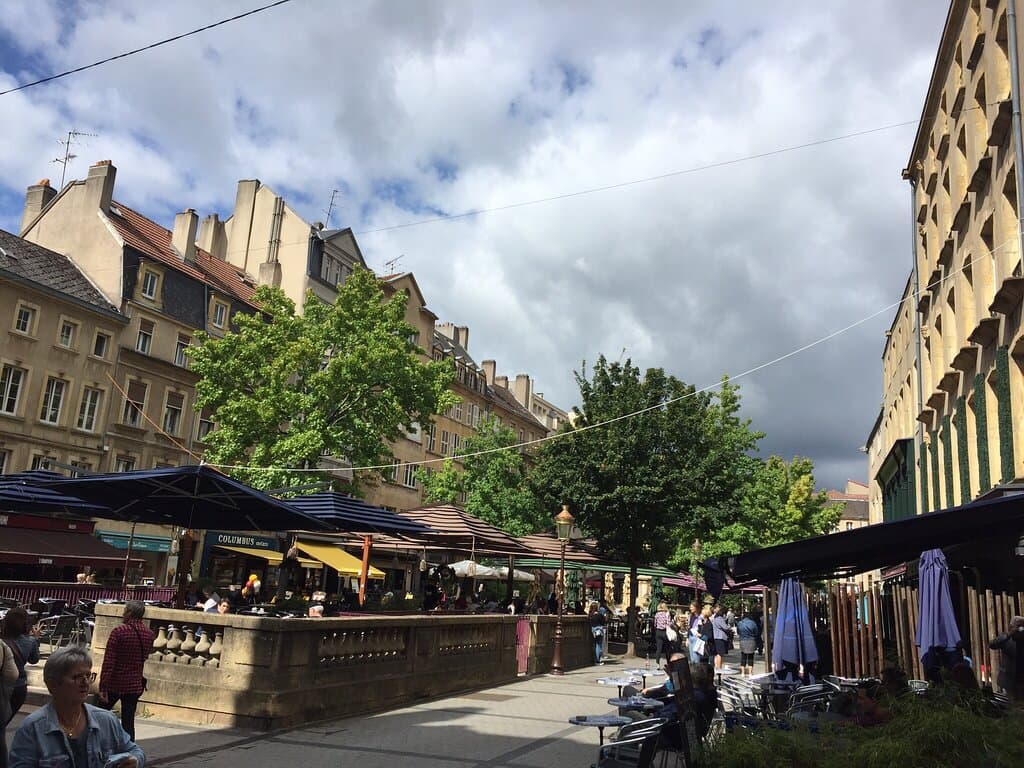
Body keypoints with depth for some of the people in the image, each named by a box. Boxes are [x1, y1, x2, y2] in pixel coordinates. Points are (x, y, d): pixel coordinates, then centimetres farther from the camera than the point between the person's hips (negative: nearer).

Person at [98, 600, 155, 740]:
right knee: (128, 721, 9)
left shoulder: (119, 631, -14)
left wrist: (103, 687, -14)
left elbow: (108, 661, -15)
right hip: (135, 684, 4)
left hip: (115, 683, -4)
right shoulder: (149, 633, 1)